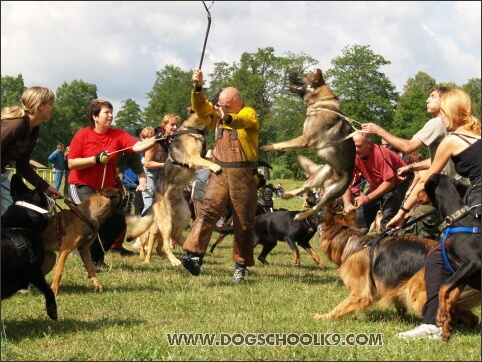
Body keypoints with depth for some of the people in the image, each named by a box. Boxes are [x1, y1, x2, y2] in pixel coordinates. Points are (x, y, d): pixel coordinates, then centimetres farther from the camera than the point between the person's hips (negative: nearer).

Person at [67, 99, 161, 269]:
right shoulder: (82, 135, -11)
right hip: (82, 186, -5)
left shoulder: (118, 134, -4)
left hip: (107, 187, 5)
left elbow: (137, 146, -19)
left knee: (119, 221, -6)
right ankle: (89, 256, -2)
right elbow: (71, 163, -14)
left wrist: (154, 140, -36)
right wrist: (95, 159, -25)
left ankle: (97, 255, 17)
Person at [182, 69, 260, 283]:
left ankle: (240, 267, 14)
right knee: (208, 211, -15)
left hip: (244, 176, -3)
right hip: (219, 173, 3)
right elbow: (200, 108, 2)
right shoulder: (216, 116, 18)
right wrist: (197, 87, -15)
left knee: (244, 223, 4)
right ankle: (194, 255, -26)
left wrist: (228, 118, -46)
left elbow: (241, 121, -23)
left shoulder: (248, 114, 1)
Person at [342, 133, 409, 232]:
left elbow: (389, 182, -32)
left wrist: (368, 197, -35)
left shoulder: (380, 154, -32)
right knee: (361, 216, -1)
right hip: (377, 185, 6)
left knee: (387, 217, -23)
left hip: (397, 182, -6)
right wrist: (347, 204, -29)